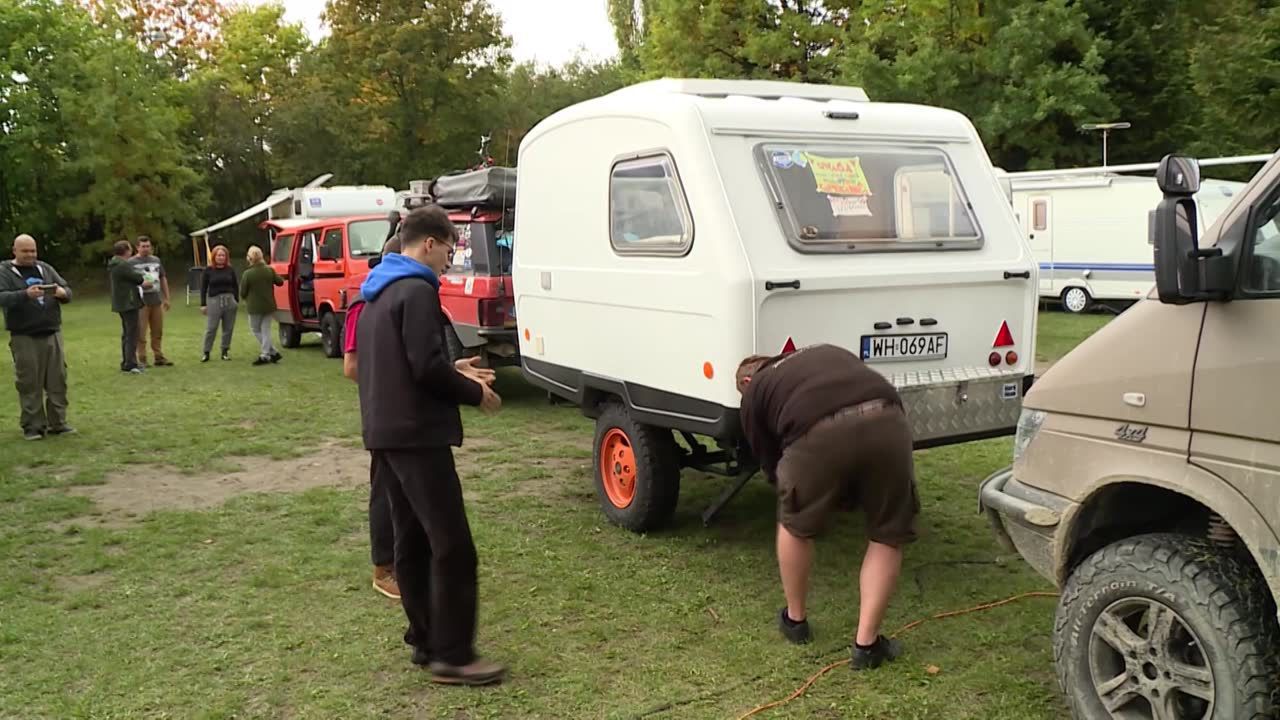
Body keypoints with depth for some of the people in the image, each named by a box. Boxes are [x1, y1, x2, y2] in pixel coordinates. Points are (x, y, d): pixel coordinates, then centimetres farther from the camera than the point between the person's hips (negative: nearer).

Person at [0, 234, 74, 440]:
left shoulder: (45, 268, 13)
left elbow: (67, 290, 11)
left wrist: (62, 293, -14)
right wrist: (25, 295, -31)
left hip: (52, 334, 4)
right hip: (24, 338, -4)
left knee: (57, 380, 4)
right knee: (30, 384, 0)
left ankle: (57, 422, 12)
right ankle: (33, 426, 7)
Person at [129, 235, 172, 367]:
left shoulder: (156, 260, 13)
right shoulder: (131, 262, -3)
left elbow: (163, 279, 19)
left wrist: (166, 298, 16)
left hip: (157, 301, 5)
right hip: (141, 302, -5)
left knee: (158, 332, 10)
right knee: (141, 333, -3)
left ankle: (159, 357, 19)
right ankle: (142, 360, 3)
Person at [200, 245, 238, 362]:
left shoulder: (230, 270, 7)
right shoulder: (208, 270, 1)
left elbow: (235, 286, 13)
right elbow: (203, 288, 3)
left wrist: (235, 300, 6)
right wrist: (203, 304, -1)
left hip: (229, 301, 2)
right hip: (214, 301, -2)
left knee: (228, 328, 6)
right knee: (211, 328, -3)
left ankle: (225, 351, 16)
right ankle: (206, 352, 4)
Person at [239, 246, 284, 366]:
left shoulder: (248, 274, -15)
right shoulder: (270, 270, -5)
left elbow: (242, 292, -8)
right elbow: (280, 282, 9)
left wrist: (245, 299, 14)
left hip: (255, 307, -4)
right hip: (269, 306, 4)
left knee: (255, 330, 10)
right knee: (265, 330, 11)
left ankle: (273, 352, 3)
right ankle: (265, 355, 8)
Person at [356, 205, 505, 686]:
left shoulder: (377, 292, 19)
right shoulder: (417, 291, -13)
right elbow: (425, 366, -21)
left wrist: (455, 373, 18)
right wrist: (474, 393, -6)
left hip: (385, 433, 10)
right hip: (417, 435, -10)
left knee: (412, 541, 14)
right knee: (452, 545, -7)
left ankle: (425, 641, 21)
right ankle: (452, 656, -3)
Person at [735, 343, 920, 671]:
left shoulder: (754, 391, 29)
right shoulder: (828, 353, 40)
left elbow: (770, 465, 32)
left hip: (819, 433, -2)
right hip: (886, 422, 3)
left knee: (795, 525, 25)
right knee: (888, 536, 22)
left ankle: (794, 619, 41)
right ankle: (866, 643, 20)